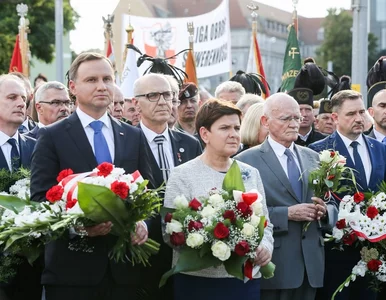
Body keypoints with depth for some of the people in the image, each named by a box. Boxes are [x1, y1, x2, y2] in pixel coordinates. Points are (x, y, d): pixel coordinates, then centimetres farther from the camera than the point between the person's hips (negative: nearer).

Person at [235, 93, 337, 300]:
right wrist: (287, 214, -20)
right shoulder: (247, 161, -5)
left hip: (311, 263, 5)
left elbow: (332, 204, 16)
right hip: (274, 265, -5)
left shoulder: (313, 158, 13)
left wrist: (325, 211, -7)